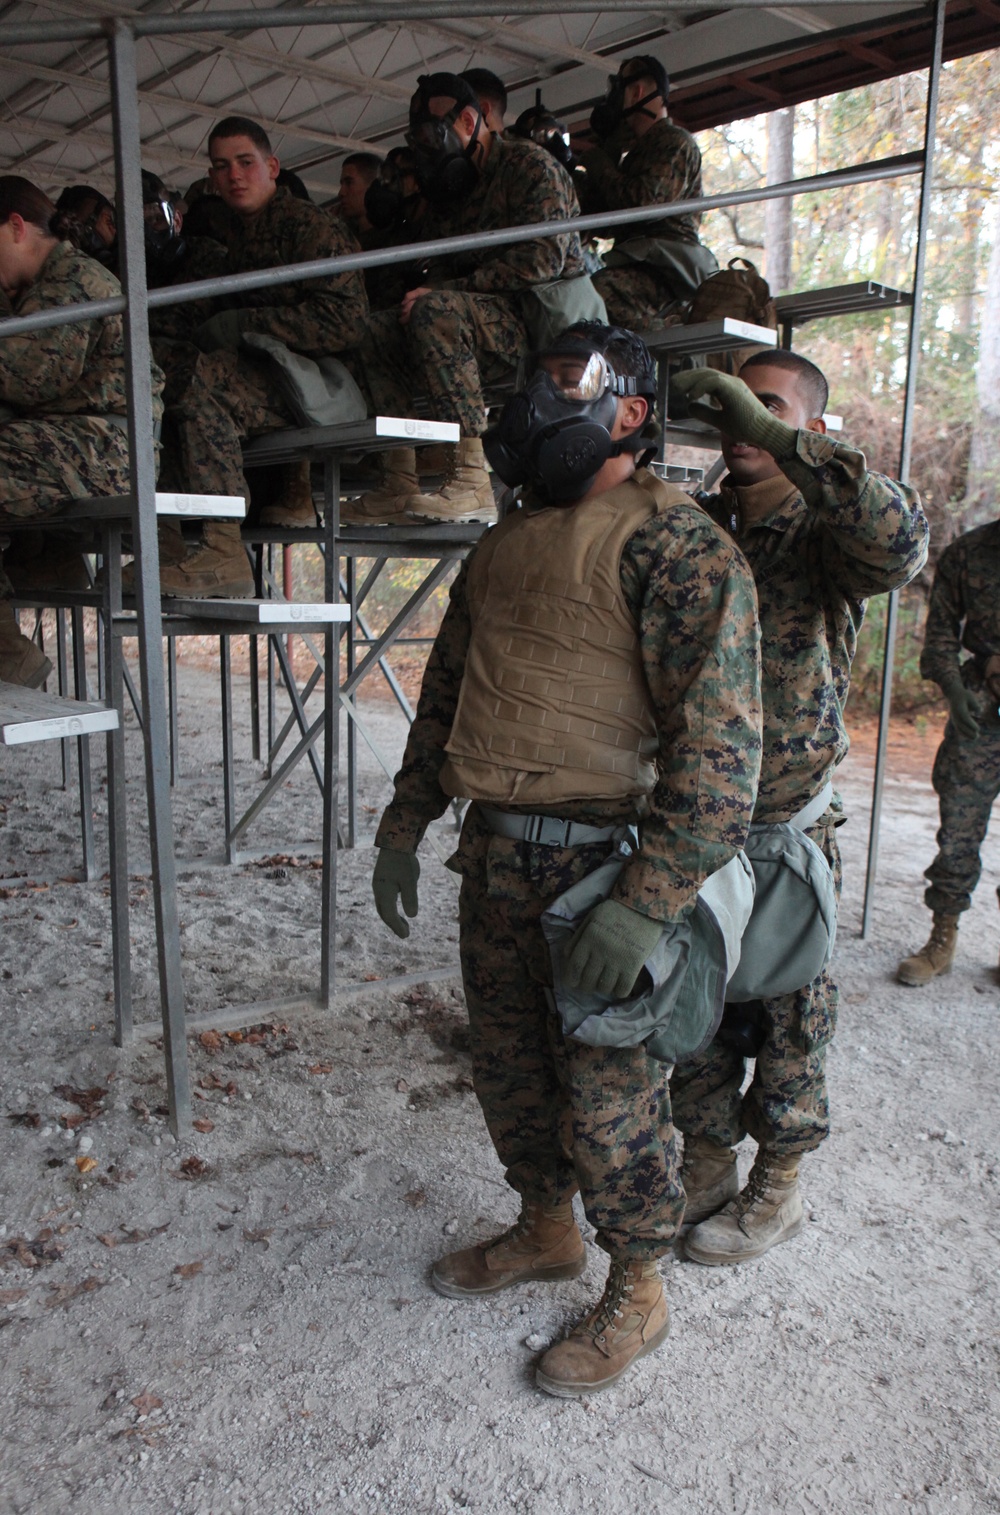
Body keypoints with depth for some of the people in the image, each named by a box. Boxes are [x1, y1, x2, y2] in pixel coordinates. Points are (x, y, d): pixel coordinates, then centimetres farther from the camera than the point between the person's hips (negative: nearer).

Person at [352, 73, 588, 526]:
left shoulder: (531, 164, -2)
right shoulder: (449, 189, 23)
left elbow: (544, 259, -17)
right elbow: (442, 268, 19)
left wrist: (445, 290, -18)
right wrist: (425, 293, -7)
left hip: (541, 318, -7)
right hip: (478, 318, 7)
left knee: (437, 311, -32)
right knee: (375, 328, -10)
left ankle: (472, 483, -38)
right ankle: (399, 484, -20)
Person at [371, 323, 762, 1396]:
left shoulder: (671, 540, -12)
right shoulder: (503, 544, 14)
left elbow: (719, 735, -20)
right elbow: (445, 693, 22)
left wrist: (647, 903, -25)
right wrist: (403, 826, 19)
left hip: (601, 866, -8)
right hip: (496, 860, 8)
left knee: (608, 1101, 6)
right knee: (508, 1067, 20)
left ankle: (636, 1294, 30)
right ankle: (544, 1233, 44)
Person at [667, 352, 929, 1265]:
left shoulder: (823, 532, -7)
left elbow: (900, 544, -31)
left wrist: (778, 437, -31)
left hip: (786, 832, -4)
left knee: (784, 1022, 11)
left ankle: (776, 1191, 31)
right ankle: (706, 1169, 36)